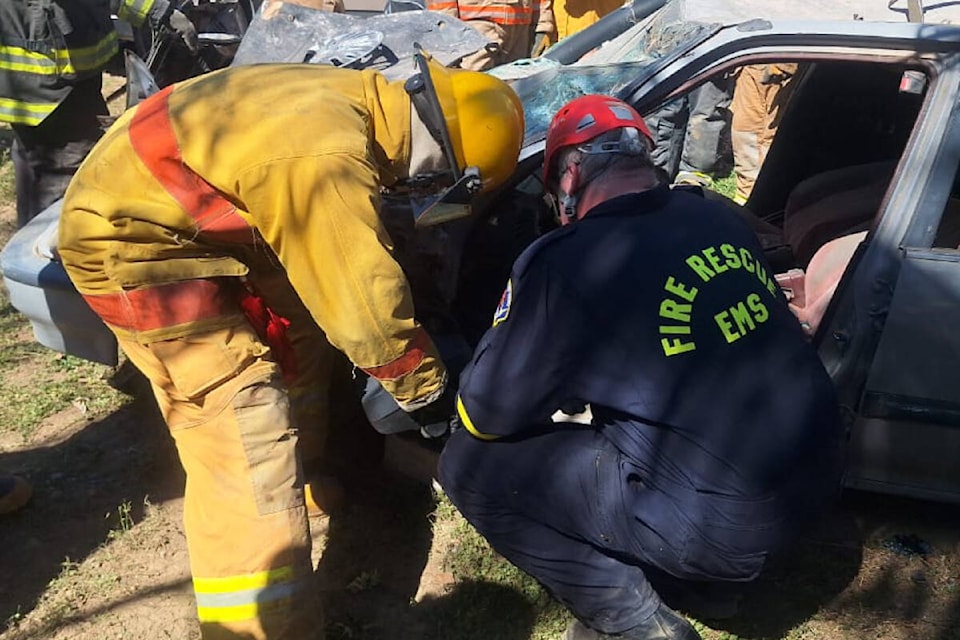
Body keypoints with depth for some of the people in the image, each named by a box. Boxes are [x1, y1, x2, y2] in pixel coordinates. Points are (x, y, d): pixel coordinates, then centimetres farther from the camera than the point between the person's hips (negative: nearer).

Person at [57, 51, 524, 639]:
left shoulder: (355, 101, -4)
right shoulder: (329, 163, -32)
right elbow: (365, 303, -23)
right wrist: (426, 388, -8)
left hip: (199, 216, 10)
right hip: (126, 239, -10)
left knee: (298, 331, 19)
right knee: (244, 430, -13)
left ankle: (299, 488, 39)